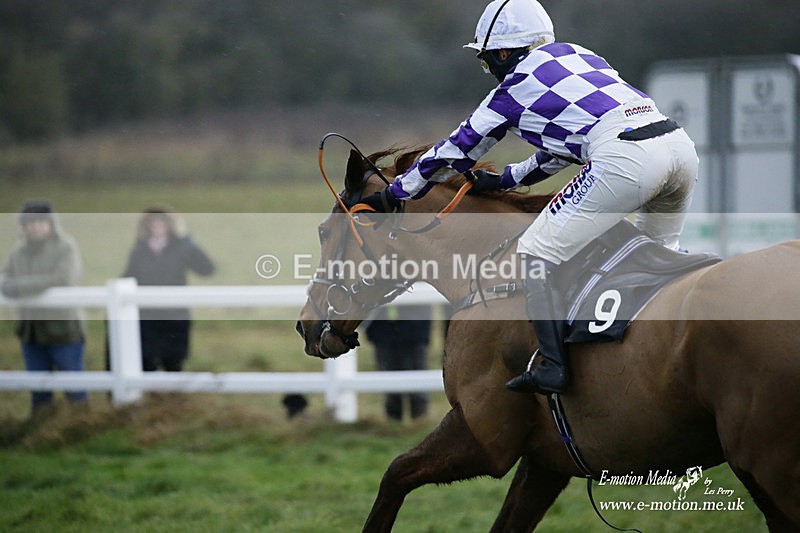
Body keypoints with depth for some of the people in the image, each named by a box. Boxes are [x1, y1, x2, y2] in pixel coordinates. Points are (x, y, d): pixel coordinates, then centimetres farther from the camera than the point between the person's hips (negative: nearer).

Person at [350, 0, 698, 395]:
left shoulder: (516, 86, 11)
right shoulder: (577, 55, 29)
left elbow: (456, 152, 21)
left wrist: (392, 195, 32)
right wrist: (504, 180, 45)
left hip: (625, 159, -8)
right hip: (681, 144, 8)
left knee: (540, 251, 3)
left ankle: (553, 365, -1)